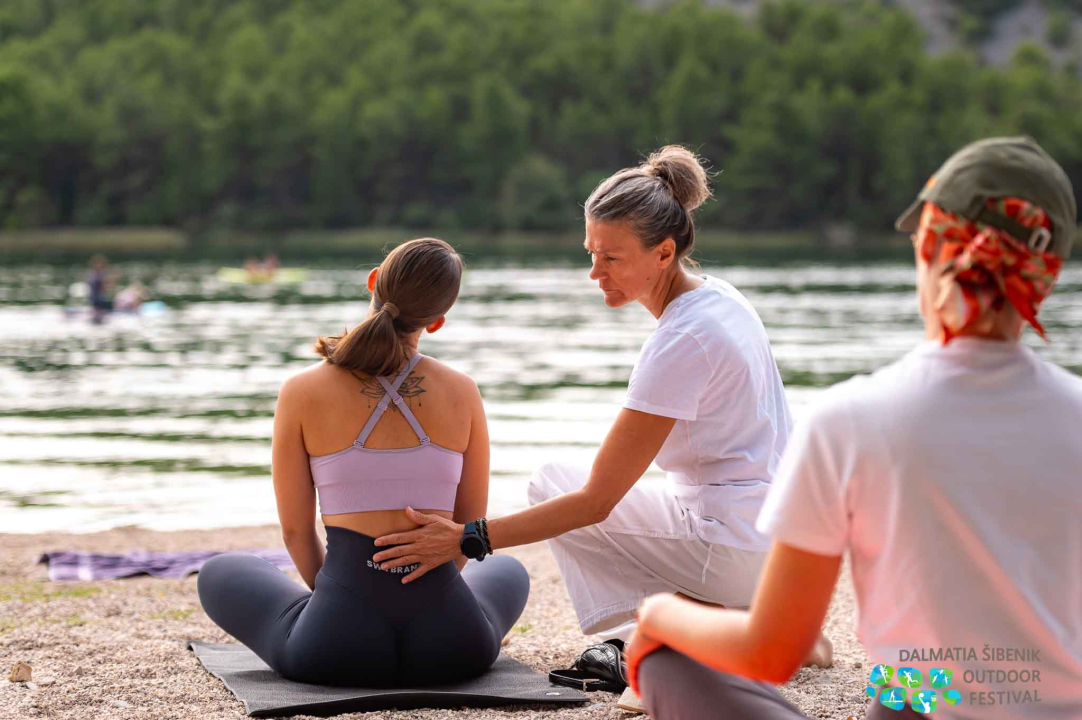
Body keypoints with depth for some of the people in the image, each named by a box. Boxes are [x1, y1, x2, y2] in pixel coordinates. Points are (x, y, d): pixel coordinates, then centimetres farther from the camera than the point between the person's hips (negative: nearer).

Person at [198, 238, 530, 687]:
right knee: (507, 570, 38)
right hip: (450, 645, 2)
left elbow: (296, 531, 4)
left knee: (218, 574, 29)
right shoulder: (463, 392, 0)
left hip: (336, 648, -1)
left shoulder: (301, 393, -4)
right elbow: (471, 524, 10)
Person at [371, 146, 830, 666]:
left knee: (550, 483, 6)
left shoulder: (682, 342, -22)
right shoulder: (720, 298, 6)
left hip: (738, 552, -9)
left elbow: (596, 500, -21)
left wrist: (466, 540, -20)